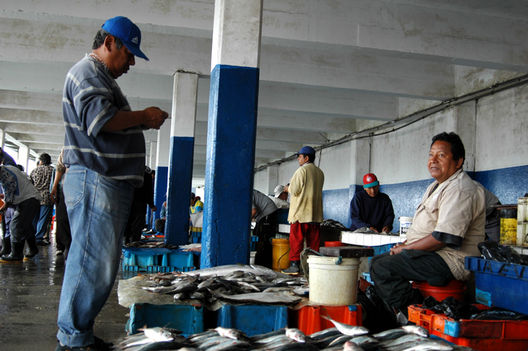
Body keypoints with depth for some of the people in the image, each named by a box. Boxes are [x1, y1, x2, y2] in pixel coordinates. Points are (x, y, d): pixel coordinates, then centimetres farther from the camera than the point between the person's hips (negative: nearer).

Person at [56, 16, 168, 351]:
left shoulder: (102, 77, 27)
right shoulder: (88, 72, -7)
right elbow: (99, 119, -23)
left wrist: (143, 122, 17)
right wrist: (143, 117, -12)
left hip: (111, 184, 11)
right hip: (95, 183, -11)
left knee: (99, 264, 13)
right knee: (92, 264, -9)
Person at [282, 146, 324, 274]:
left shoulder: (302, 170, -9)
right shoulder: (320, 172, 15)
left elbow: (295, 190, -14)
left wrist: (288, 189, 8)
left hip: (300, 211, -7)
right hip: (315, 212, 7)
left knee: (296, 239, -3)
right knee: (313, 240, 7)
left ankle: (294, 265, -4)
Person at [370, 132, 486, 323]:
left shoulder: (460, 190, -17)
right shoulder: (437, 186, 18)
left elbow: (444, 238, -25)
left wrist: (406, 248, -14)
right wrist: (404, 245, 7)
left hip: (451, 261, -11)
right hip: (432, 254, 11)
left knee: (382, 267, -22)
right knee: (378, 260, 12)